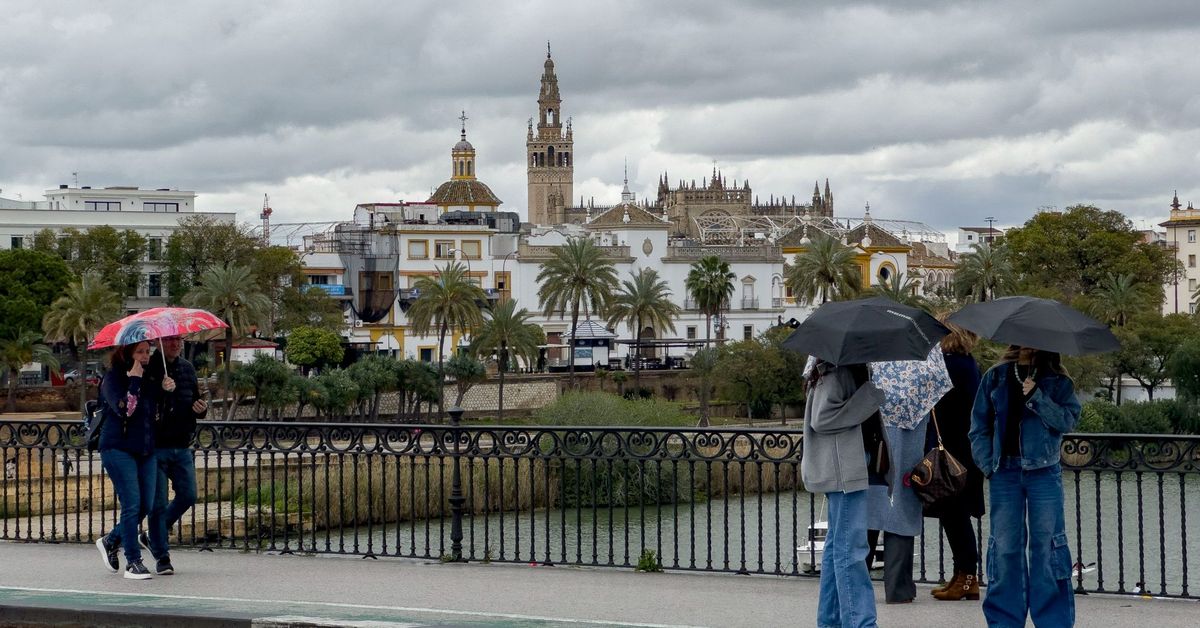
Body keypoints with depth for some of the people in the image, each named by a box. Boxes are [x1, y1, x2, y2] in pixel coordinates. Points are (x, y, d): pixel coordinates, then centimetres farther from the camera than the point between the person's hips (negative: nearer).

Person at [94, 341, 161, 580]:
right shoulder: (113, 379, -7)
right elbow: (124, 409, -22)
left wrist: (168, 390, 1)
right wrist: (134, 380, -20)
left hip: (146, 450, 7)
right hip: (119, 448, -7)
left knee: (146, 505, 3)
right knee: (132, 504, -12)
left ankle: (111, 541, 26)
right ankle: (133, 562, -6)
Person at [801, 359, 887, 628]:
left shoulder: (850, 370, 16)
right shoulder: (837, 371, -14)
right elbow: (822, 418, -21)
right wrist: (870, 396, -21)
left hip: (847, 470, 11)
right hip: (843, 471, -11)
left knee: (838, 545, 14)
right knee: (850, 547, -11)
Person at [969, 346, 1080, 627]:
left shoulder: (1058, 381, 6)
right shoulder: (996, 377, 8)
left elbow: (1068, 421, -5)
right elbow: (980, 424, 9)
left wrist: (1036, 397, -14)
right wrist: (987, 465, 0)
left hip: (1043, 471, -1)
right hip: (1005, 472, 1)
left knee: (1046, 544, -2)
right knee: (1005, 545, 3)